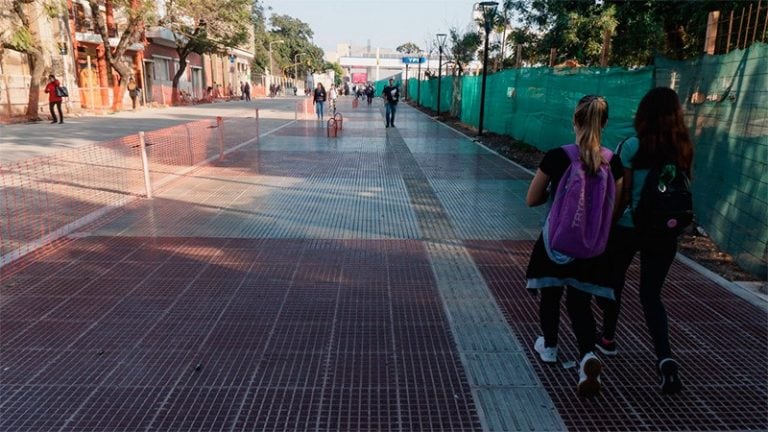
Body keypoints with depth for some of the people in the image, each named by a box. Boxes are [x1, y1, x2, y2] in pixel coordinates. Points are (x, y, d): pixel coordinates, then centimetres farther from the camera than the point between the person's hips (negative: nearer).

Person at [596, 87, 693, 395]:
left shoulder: (633, 147, -12)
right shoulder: (683, 149, 0)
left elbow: (622, 195, -11)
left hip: (628, 228, -3)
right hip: (664, 232, 3)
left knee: (613, 282, 19)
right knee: (652, 295, 10)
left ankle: (608, 338, 36)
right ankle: (665, 357, -7)